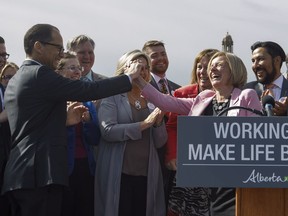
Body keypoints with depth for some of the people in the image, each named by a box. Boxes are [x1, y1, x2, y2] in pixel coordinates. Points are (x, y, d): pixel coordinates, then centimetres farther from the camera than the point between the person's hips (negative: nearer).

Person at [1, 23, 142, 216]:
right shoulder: (39, 74, -10)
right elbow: (89, 90, -13)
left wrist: (66, 119, 18)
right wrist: (129, 77, -2)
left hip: (21, 175, 10)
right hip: (40, 174, -10)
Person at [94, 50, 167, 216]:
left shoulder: (152, 101, 12)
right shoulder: (113, 98, 1)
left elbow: (159, 143, 11)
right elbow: (108, 130, -15)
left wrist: (159, 121, -8)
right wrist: (144, 124, -16)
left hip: (147, 175, 4)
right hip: (119, 175, -4)